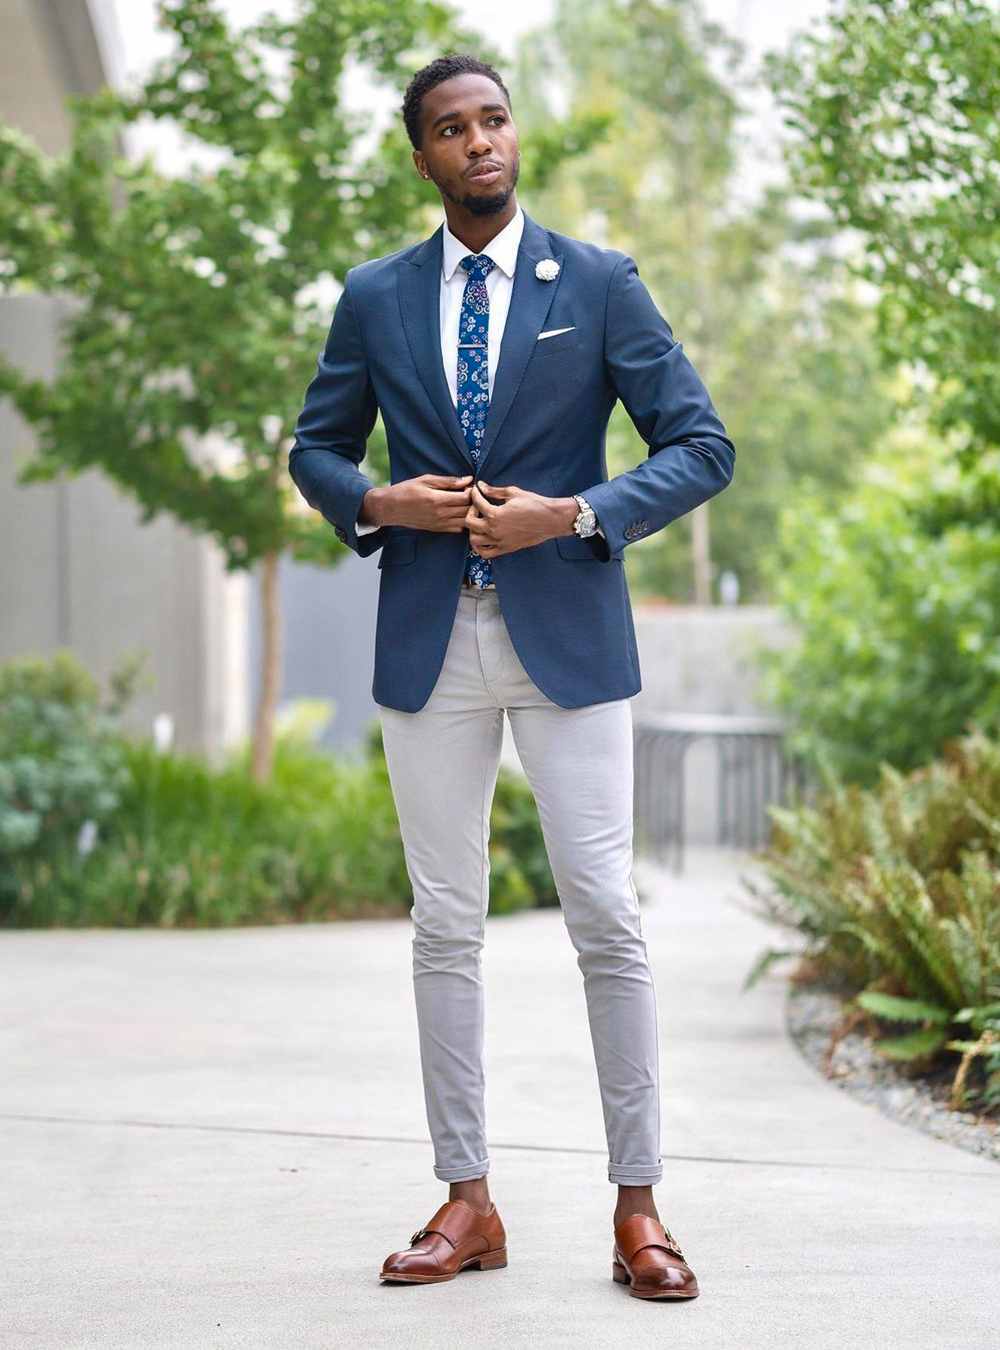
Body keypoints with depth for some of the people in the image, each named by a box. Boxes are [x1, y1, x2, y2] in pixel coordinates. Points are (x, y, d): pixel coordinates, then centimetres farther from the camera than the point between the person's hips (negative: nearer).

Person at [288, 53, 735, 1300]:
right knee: (445, 925, 5)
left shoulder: (599, 284, 1)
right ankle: (467, 1203, 13)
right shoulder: (374, 298, 8)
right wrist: (377, 504, -5)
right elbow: (314, 446, 16)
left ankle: (636, 1209, 3)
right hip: (429, 643, 2)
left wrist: (575, 515, -15)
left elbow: (701, 447, -1)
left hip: (566, 633, -2)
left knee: (606, 916, -5)